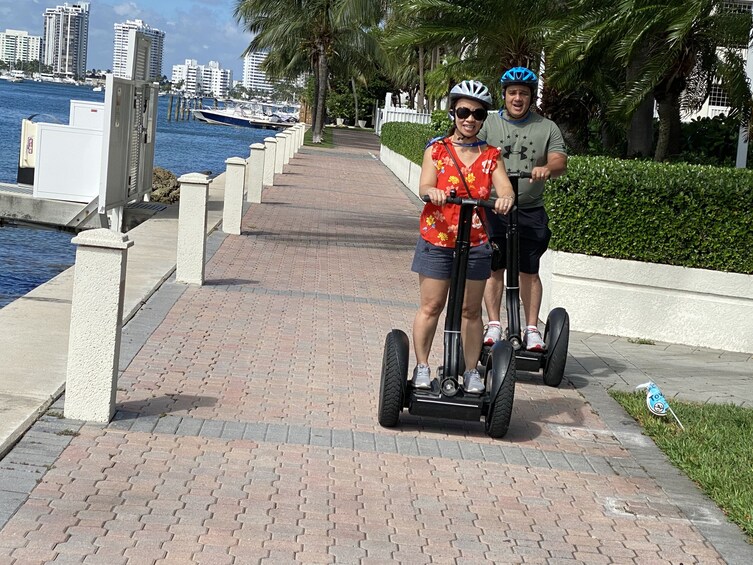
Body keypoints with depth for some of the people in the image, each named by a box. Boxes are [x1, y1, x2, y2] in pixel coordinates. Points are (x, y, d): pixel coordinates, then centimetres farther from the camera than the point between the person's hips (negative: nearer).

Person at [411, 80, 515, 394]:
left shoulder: (491, 156, 7)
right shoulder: (437, 149, 3)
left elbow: (504, 187, -8)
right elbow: (424, 185, -10)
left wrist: (506, 198, -32)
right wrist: (432, 191, -34)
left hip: (475, 241, 1)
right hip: (436, 238, -1)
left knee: (471, 310, 6)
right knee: (431, 306, 2)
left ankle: (471, 371, 15)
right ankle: (421, 367, 14)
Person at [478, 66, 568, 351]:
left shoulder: (547, 128, 9)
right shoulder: (489, 124, 7)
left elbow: (560, 160, -1)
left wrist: (547, 168, -24)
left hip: (530, 212, 0)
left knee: (529, 271, 1)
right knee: (493, 268, -1)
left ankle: (532, 329, 6)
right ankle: (494, 324, 8)